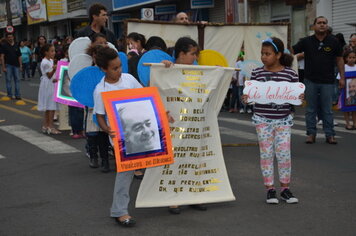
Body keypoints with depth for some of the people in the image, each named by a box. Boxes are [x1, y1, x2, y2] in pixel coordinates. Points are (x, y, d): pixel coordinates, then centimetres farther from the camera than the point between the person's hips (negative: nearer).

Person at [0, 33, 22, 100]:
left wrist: (20, 65, 3)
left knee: (17, 80, 2)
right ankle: (9, 95, 8)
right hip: (8, 65, -3)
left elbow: (19, 56, 11)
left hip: (16, 65, 3)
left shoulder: (16, 46, 10)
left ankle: (17, 95, 7)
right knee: (8, 80, 1)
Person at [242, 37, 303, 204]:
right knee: (266, 153, 5)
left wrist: (300, 97, -17)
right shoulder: (257, 73, 0)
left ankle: (285, 188, 17)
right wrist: (246, 98, -16)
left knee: (284, 153, 1)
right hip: (262, 119, 1)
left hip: (283, 119, -1)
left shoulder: (290, 73, -3)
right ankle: (270, 189, 16)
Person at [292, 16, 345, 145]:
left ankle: (330, 135, 11)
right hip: (310, 81, 1)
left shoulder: (333, 41, 2)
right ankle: (311, 133, 16)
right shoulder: (307, 41, 2)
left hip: (327, 81, 0)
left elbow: (339, 59, 7)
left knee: (327, 110, 4)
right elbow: (291, 51, 2)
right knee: (311, 109, 7)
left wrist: (342, 77, 4)